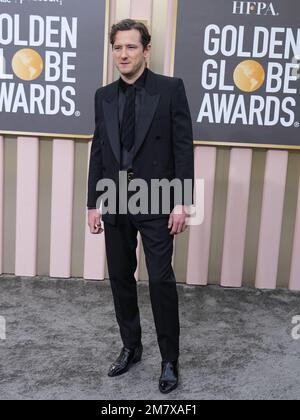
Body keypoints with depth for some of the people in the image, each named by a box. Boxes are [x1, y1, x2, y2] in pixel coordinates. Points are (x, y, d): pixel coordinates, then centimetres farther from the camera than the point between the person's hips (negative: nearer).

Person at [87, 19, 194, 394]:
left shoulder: (170, 88, -3)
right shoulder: (103, 96, 10)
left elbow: (183, 147, -6)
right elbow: (98, 151, 11)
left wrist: (182, 202, -12)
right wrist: (93, 203, 8)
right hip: (115, 204, 5)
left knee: (161, 281, -1)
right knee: (120, 278, 11)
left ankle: (169, 360, 16)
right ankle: (131, 347, 30)